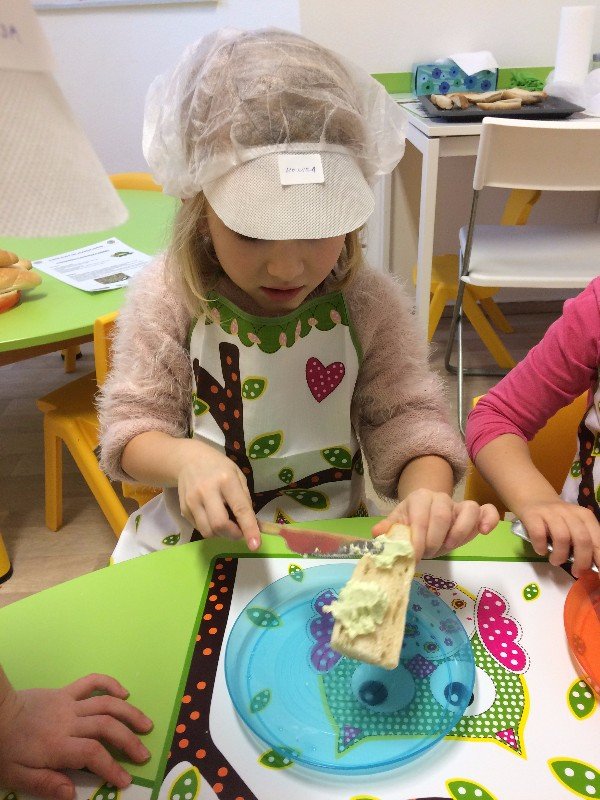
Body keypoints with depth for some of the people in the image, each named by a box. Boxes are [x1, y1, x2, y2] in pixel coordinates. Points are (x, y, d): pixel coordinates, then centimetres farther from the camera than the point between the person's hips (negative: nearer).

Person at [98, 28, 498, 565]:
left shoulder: (371, 305, -10)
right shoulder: (167, 299, -11)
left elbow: (410, 425, -8)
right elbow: (130, 429, -5)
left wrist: (426, 496, -31)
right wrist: (185, 457, -28)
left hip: (330, 541, 0)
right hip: (194, 540, 1)